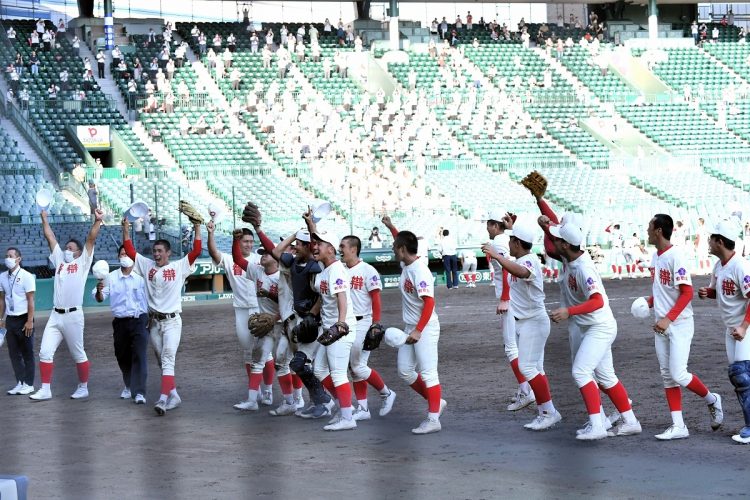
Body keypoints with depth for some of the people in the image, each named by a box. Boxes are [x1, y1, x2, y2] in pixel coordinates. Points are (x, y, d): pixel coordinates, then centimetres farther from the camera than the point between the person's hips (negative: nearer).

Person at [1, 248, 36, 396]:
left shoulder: (26, 276, -10)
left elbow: (30, 300, -11)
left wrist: (30, 321, -15)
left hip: (23, 319, -5)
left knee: (27, 353, 2)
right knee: (14, 353, 8)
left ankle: (28, 384, 8)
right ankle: (20, 383, 15)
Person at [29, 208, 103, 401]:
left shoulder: (83, 263, 4)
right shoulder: (59, 260, 16)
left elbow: (91, 239, -6)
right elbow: (50, 237, 17)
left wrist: (97, 221, -15)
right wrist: (44, 218, 16)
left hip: (73, 315, -5)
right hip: (55, 315, 5)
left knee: (78, 354, 4)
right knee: (45, 352, -2)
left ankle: (83, 388, 16)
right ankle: (45, 390, 2)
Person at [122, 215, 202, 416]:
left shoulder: (179, 267, -1)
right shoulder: (147, 266, 8)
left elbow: (196, 251, -9)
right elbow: (129, 250, 6)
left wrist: (197, 229, -14)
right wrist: (126, 230, -3)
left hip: (172, 321, -5)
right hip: (154, 322, 5)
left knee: (168, 360, -15)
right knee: (163, 362, 10)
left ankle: (163, 399, -25)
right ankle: (174, 396, 20)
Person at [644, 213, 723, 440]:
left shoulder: (675, 256, -17)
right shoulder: (655, 256, 9)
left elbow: (687, 293, -21)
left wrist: (668, 319, -26)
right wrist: (649, 302, 4)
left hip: (680, 324, -9)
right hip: (661, 326, 9)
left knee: (678, 374, -11)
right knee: (667, 376, 6)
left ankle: (712, 400, 14)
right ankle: (678, 426, 8)